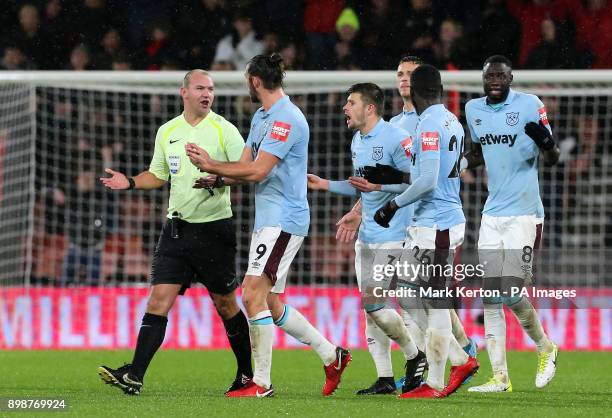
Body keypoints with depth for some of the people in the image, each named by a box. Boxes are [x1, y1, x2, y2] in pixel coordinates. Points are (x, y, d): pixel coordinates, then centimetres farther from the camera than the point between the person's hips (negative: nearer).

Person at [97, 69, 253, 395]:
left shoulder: (224, 130, -4)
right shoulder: (167, 131, 10)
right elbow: (158, 175, 22)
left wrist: (218, 179, -24)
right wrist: (130, 182, 4)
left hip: (214, 228, -3)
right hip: (176, 228, 4)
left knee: (225, 305, 5)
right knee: (159, 300, -7)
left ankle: (248, 374, 21)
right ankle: (134, 376, -14)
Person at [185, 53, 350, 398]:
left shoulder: (287, 119, -16)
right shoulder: (261, 117, 17)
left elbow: (257, 171, -21)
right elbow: (245, 166, 13)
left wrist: (211, 165, -14)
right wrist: (214, 177, -7)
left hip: (283, 220, -10)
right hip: (267, 221, 10)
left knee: (253, 295, -13)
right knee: (269, 304, 11)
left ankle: (262, 382, -9)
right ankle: (332, 355, 21)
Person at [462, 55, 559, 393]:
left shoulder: (529, 106, -8)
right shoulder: (474, 109, 9)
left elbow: (551, 159, -8)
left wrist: (545, 142, -29)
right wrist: (458, 164, 7)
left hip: (523, 214, -6)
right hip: (492, 215, 6)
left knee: (512, 295, -11)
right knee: (491, 299, 2)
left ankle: (546, 349, 15)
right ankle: (500, 377, 5)